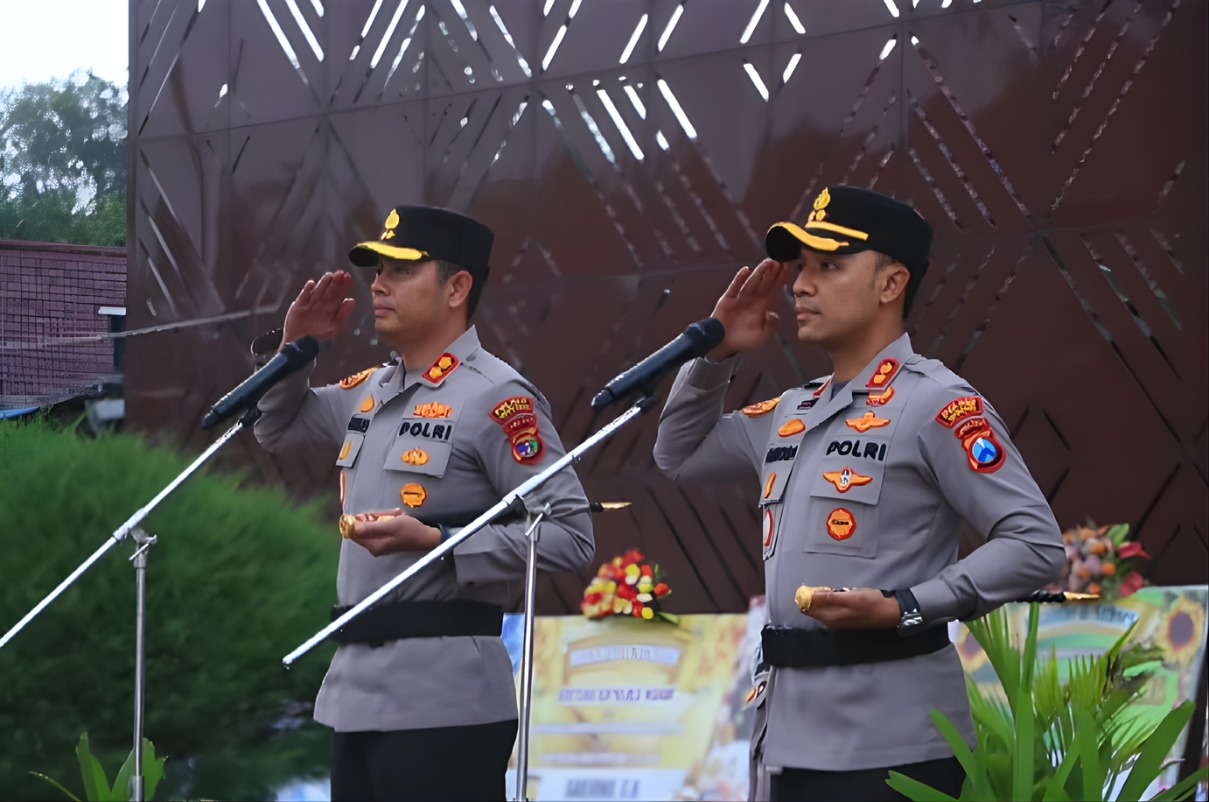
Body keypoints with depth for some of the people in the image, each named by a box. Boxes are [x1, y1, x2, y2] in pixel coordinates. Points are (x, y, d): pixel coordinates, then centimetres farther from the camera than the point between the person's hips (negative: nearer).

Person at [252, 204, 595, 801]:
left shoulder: (497, 397, -9)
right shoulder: (370, 390, 15)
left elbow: (571, 536, -14)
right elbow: (276, 430, 32)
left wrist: (435, 542, -21)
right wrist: (295, 347, 13)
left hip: (443, 701, -8)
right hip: (356, 692, 8)